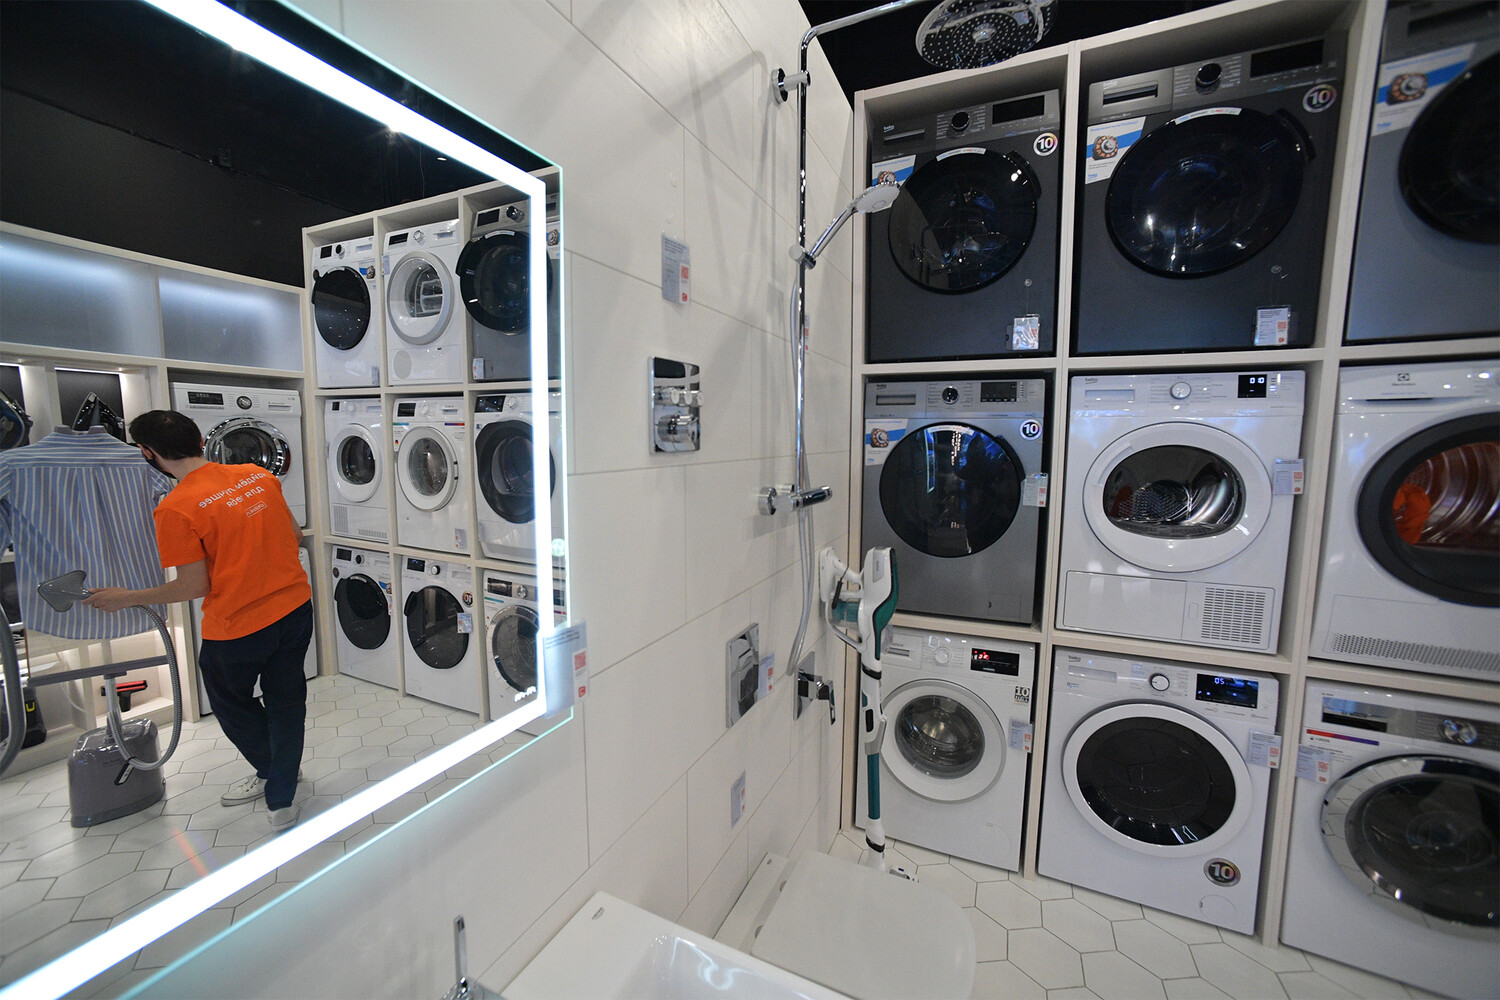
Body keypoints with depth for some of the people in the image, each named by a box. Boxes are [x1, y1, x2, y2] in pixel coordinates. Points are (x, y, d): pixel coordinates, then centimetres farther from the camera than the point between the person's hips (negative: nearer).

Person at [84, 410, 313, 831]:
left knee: (232, 703, 25)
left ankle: (273, 772, 44)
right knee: (286, 701, 18)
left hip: (238, 627, -5)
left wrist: (125, 598, 4)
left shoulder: (175, 510, -18)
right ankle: (281, 800, 30)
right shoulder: (258, 475, -2)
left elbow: (194, 586, -12)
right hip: (295, 607, 5)